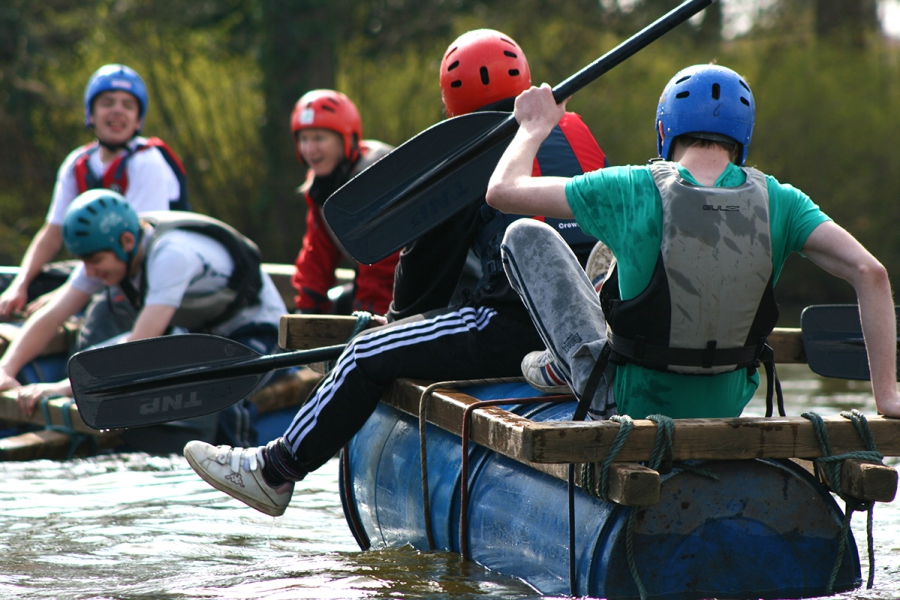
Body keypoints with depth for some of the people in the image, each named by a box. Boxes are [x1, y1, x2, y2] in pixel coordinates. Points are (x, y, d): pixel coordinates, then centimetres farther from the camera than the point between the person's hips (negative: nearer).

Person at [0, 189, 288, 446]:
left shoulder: (172, 255, -36)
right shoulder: (105, 250, -13)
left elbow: (141, 344, -43)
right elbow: (50, 317, -14)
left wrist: (64, 388, -48)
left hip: (255, 330, -8)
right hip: (197, 329, 8)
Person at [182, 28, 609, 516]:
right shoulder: (581, 137, 14)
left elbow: (432, 258, 2)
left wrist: (402, 316, 23)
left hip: (515, 330, -8)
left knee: (370, 356, 3)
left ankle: (273, 472, 11)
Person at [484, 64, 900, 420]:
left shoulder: (632, 192, -17)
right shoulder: (777, 201, -12)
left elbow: (502, 191, -9)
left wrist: (534, 128, 11)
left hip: (630, 403, -3)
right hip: (725, 409, 3)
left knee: (525, 236, 10)